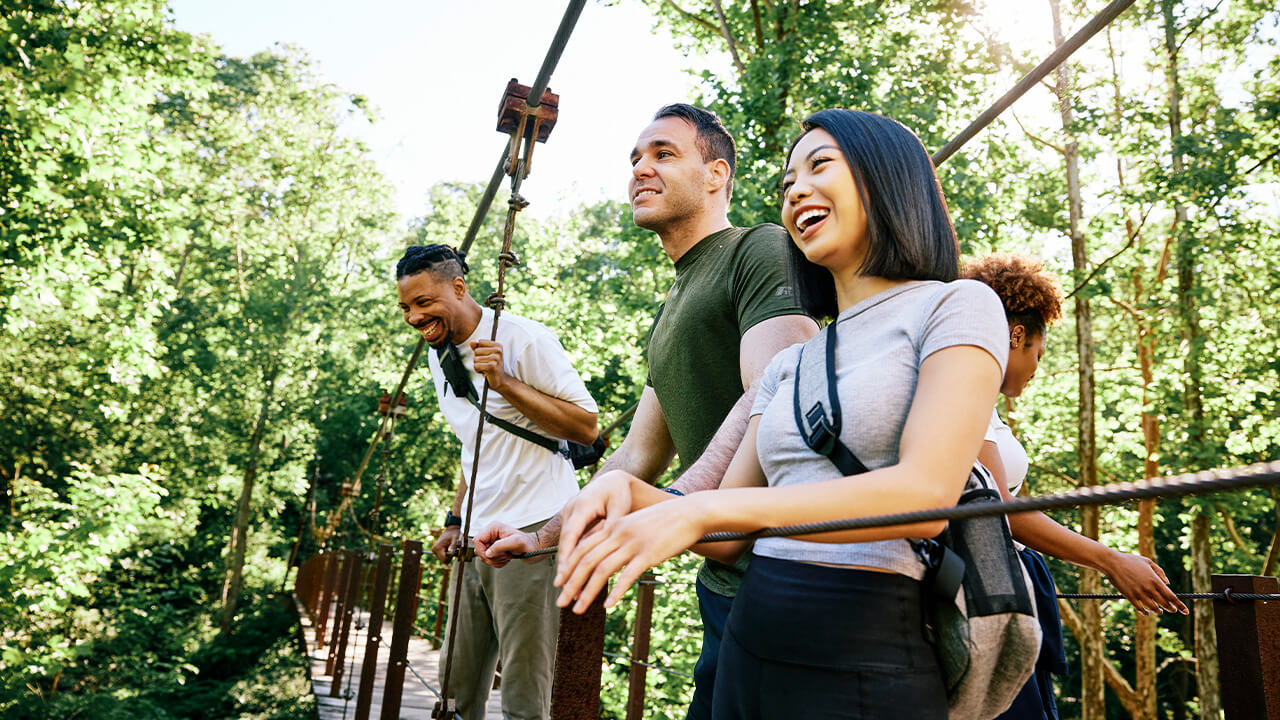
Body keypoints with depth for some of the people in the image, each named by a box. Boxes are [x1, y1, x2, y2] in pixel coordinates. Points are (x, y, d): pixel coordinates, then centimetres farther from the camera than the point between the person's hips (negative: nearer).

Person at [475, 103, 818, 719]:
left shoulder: (761, 250, -7)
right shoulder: (671, 312, 22)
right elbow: (637, 457, 24)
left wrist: (673, 504, -39)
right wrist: (542, 539, 22)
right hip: (724, 578, 9)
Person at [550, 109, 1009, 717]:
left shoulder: (955, 306, -4)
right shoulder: (789, 365, 14)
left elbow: (926, 494, -20)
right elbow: (727, 538, 9)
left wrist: (704, 508, -26)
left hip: (865, 663, -6)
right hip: (748, 645, 6)